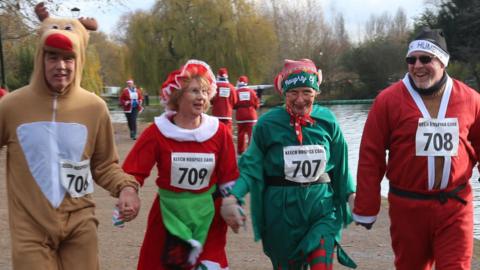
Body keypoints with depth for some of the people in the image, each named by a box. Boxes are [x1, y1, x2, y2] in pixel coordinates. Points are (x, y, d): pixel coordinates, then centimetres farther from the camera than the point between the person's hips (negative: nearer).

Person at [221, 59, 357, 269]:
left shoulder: (327, 121, -1)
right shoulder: (268, 123, -8)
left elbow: (340, 166, 9)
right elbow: (251, 167, -5)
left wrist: (351, 195, 2)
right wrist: (233, 197, -19)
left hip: (321, 206, 1)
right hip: (282, 209, -1)